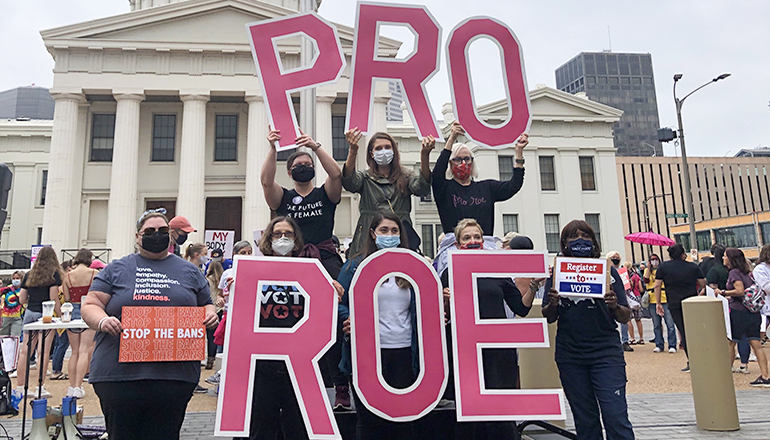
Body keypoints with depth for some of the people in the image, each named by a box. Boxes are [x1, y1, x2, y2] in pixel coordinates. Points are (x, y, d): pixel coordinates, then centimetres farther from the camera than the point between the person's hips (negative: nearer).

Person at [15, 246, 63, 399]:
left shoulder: (29, 275, 11)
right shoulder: (53, 274, -4)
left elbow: (22, 299, 12)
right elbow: (54, 299, -10)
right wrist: (61, 316, -5)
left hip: (30, 313, 5)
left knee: (25, 351, 8)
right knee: (44, 351, -3)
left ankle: (20, 386, 13)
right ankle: (40, 388, -2)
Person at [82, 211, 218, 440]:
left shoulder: (190, 271, 15)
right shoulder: (116, 269, 10)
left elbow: (206, 306, 19)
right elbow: (90, 305, 7)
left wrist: (210, 315, -3)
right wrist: (102, 321, -14)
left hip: (175, 374, 1)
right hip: (120, 372, 0)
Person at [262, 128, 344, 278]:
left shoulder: (324, 194, 14)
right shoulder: (284, 197, 15)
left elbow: (336, 174, -4)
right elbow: (266, 181, -3)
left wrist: (315, 147, -12)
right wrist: (273, 149, -12)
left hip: (325, 258, 0)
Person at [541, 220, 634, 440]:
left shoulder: (607, 271, 1)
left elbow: (625, 317, 0)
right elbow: (549, 318, 3)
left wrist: (615, 306, -21)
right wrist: (552, 304, -18)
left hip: (606, 353, -1)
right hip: (570, 356, 2)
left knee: (616, 417, -6)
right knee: (584, 419, 11)